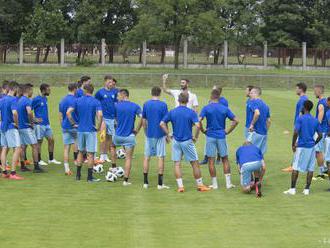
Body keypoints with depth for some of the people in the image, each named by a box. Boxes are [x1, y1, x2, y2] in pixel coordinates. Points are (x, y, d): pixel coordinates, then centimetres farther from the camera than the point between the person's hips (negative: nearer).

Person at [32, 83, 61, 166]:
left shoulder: (45, 99, 12)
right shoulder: (36, 99, -13)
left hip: (47, 124, 8)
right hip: (40, 124, -8)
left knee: (51, 140, 7)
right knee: (39, 142, 0)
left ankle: (51, 159, 16)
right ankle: (39, 160, 9)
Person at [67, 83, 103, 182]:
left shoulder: (77, 101, 2)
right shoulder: (96, 102, -6)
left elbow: (68, 113, -6)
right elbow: (100, 115, -21)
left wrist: (73, 123, 2)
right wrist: (98, 126, -9)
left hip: (80, 130, 3)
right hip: (91, 130, -3)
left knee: (80, 152, 17)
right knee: (90, 154, 2)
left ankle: (78, 175, 20)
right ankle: (90, 177, 3)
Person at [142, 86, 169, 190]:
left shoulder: (146, 104, 1)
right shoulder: (163, 105, -8)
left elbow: (143, 121, 6)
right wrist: (167, 134, 4)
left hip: (149, 134, 3)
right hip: (160, 134, -3)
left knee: (147, 157, 11)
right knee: (161, 157, 2)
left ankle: (145, 182, 13)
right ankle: (160, 184, 1)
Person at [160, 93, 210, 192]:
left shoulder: (172, 112, 1)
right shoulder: (191, 112, -8)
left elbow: (162, 124, -2)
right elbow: (198, 125, -18)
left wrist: (168, 134, 4)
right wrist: (196, 137, -4)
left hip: (176, 141, 2)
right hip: (187, 141, -2)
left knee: (177, 164, 7)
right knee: (195, 163, 7)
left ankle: (180, 186, 2)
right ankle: (200, 185, 13)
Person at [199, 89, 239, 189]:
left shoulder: (206, 108, -5)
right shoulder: (225, 109, 1)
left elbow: (199, 121, -17)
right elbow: (236, 121, -2)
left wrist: (203, 130, -3)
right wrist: (228, 131, 5)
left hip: (210, 137, -2)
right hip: (221, 137, 2)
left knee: (211, 161, 5)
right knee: (225, 159, 11)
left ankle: (214, 184, 7)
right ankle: (228, 183, 8)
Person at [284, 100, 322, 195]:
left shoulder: (300, 119, -8)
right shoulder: (315, 120, 7)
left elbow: (296, 133, -17)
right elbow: (320, 135, 7)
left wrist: (293, 145, -6)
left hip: (301, 147, -4)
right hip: (311, 147, 4)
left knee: (295, 168, 1)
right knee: (310, 169, 7)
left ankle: (292, 189, 1)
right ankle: (307, 189, 7)